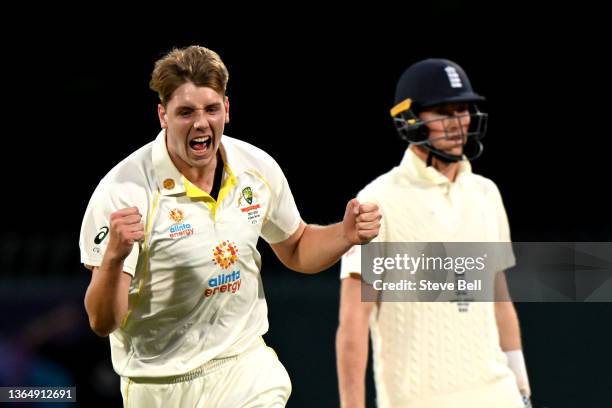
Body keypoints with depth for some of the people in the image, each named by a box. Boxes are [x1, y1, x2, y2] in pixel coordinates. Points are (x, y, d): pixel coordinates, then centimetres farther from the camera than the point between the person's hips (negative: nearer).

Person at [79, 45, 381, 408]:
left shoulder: (259, 169, -3)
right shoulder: (123, 191, -19)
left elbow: (295, 250, 17)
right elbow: (103, 322, -21)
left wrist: (345, 234, -3)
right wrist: (114, 257, -39)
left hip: (246, 369, 3)